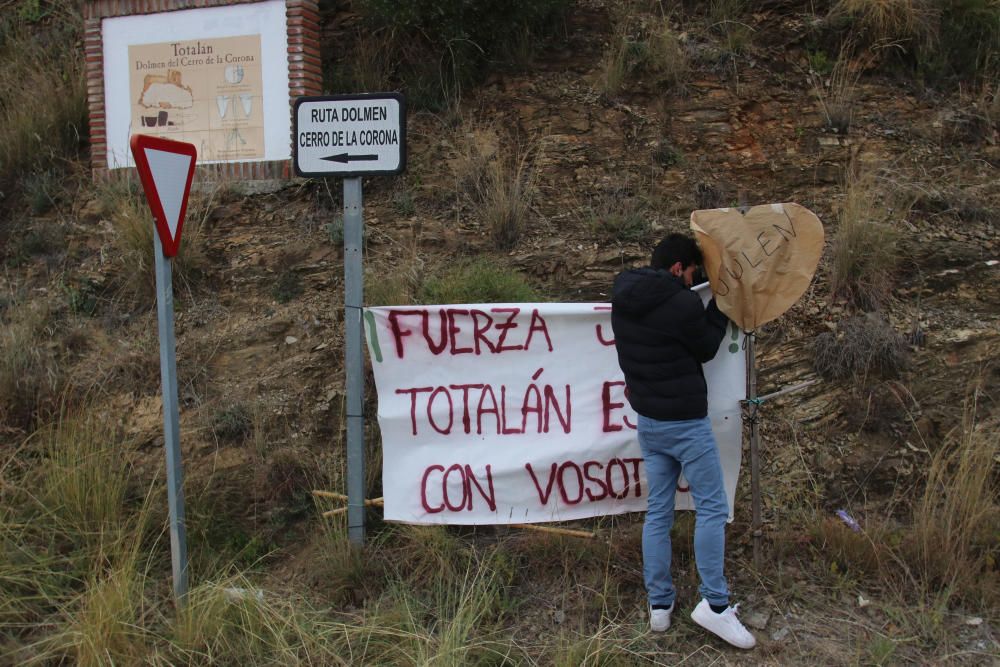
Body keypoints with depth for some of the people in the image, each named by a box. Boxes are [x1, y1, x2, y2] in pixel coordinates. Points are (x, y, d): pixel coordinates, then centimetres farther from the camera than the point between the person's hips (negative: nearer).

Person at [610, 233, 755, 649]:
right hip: (685, 422, -7)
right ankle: (714, 604, 1)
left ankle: (659, 604, 15)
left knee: (658, 510, 11)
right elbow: (706, 347, -3)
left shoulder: (623, 299, 3)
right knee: (712, 507, 3)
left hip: (647, 420, 7)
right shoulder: (681, 304, -19)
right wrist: (720, 306, 8)